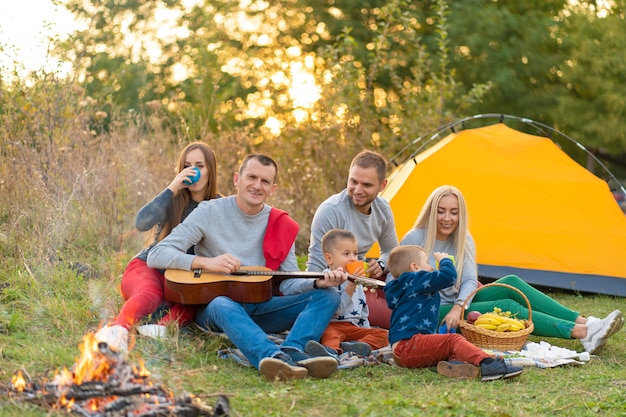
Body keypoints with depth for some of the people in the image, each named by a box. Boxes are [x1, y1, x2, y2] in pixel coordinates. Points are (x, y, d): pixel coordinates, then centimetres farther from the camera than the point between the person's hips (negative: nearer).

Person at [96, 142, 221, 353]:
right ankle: (116, 330, -65)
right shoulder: (174, 199, -2)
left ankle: (164, 327, -58)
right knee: (150, 293, -38)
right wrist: (172, 188, -22)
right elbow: (141, 223, -20)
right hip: (147, 265, -2)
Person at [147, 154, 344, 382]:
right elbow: (156, 255, -7)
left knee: (328, 296, -14)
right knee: (223, 306, -39)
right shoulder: (210, 212, -2)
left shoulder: (281, 225, 8)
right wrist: (206, 262, -22)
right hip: (213, 304, -4)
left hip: (261, 308, 4)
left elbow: (288, 283, 6)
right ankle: (274, 357, -65)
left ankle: (291, 352, -44)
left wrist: (319, 282, -16)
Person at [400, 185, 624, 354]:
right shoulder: (414, 239, -13)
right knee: (507, 307, -22)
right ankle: (582, 333, -26)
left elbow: (469, 280, -8)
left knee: (511, 284, -15)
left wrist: (458, 307, -29)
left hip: (456, 308, 6)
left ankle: (584, 322, -19)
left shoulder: (463, 241, 5)